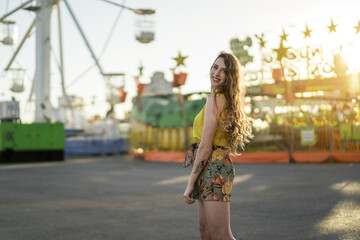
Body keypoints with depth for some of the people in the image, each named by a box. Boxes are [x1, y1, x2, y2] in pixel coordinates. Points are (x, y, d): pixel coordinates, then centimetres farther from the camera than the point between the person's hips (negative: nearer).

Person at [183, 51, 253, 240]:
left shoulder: (215, 98, -13)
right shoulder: (228, 100, 15)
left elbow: (205, 146, -18)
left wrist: (190, 184, -14)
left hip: (213, 168, -10)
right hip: (220, 165, 10)